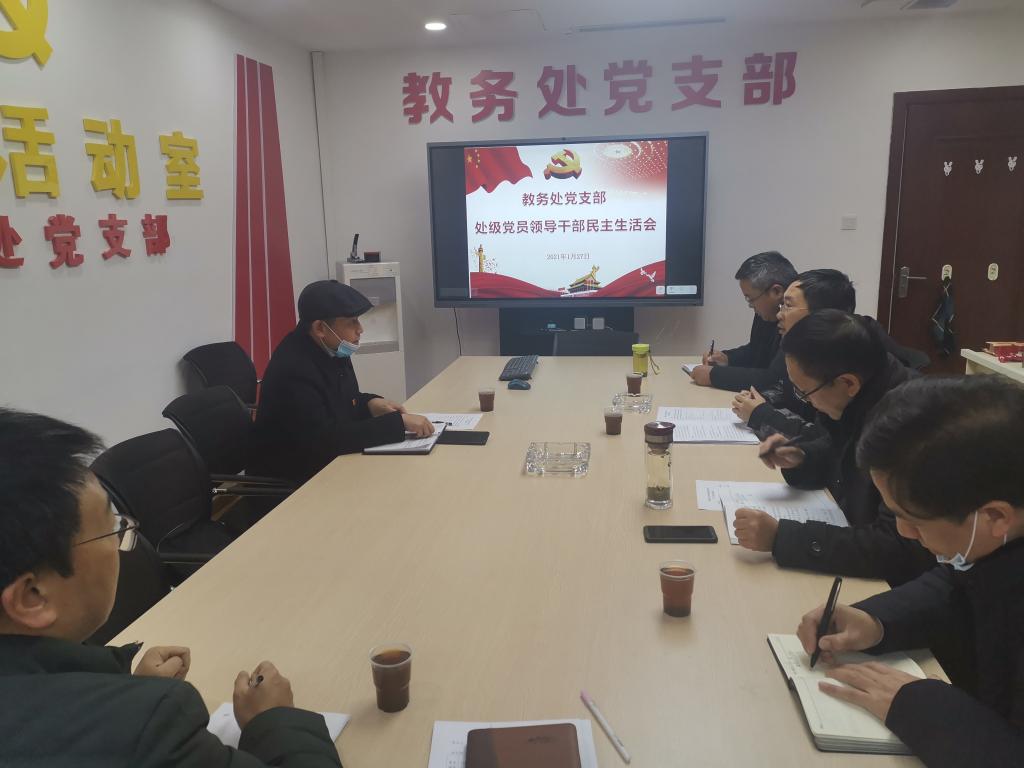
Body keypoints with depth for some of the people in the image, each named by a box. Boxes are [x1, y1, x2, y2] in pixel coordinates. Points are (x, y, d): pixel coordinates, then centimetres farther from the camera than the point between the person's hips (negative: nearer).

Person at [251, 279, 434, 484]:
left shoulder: (332, 350, 1)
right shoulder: (292, 370, -26)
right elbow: (326, 439, -31)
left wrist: (370, 403, -4)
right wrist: (398, 422, -30)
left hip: (329, 464, 8)